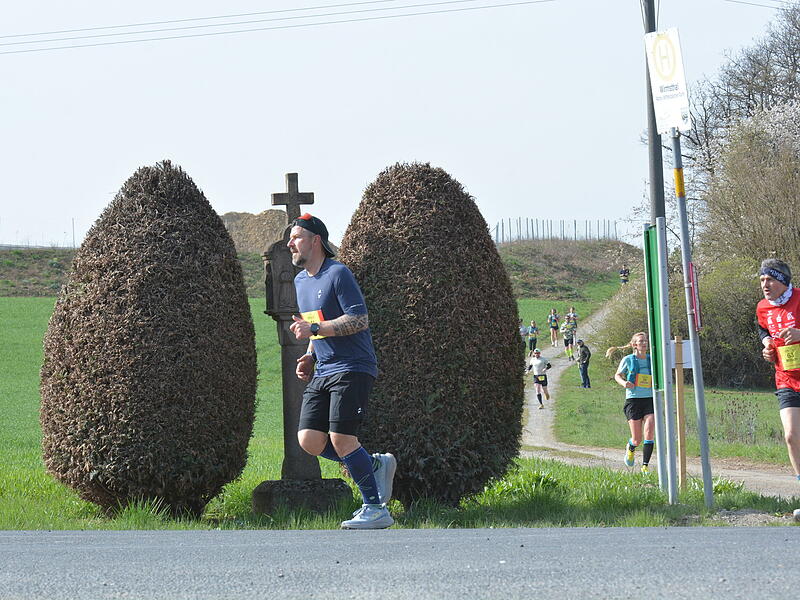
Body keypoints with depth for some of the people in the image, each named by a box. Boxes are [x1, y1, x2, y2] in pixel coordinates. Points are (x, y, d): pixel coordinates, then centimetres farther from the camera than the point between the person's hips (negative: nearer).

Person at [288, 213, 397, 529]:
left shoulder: (338, 274, -9)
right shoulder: (301, 281, 18)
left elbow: (359, 320, -17)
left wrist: (314, 329, -21)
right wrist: (309, 357, 14)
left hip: (352, 369, -8)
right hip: (323, 373, 9)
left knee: (341, 439, -15)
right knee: (309, 441, -4)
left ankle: (376, 509, -6)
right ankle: (376, 465, 13)